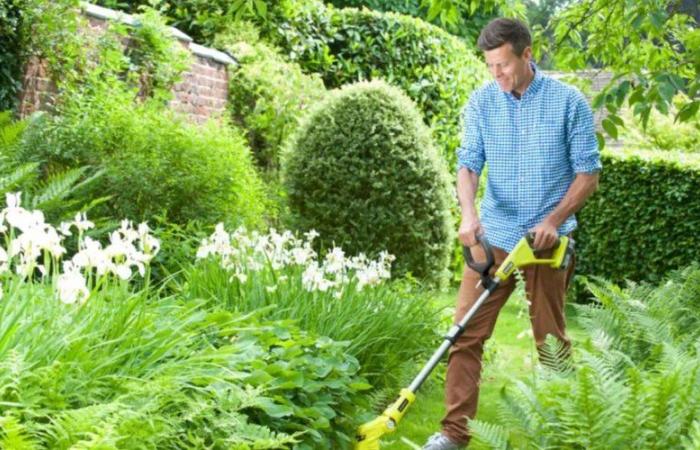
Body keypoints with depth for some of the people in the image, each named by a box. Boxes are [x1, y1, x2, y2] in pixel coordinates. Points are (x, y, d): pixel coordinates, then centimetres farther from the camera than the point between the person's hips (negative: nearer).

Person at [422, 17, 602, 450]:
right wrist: (469, 213, -21)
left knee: (551, 340, 9)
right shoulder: (481, 102, 1)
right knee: (466, 334, -3)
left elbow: (588, 172, -3)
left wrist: (554, 220, -14)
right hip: (494, 237, 2)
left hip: (547, 240, -2)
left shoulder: (569, 102, -6)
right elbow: (469, 163, -2)